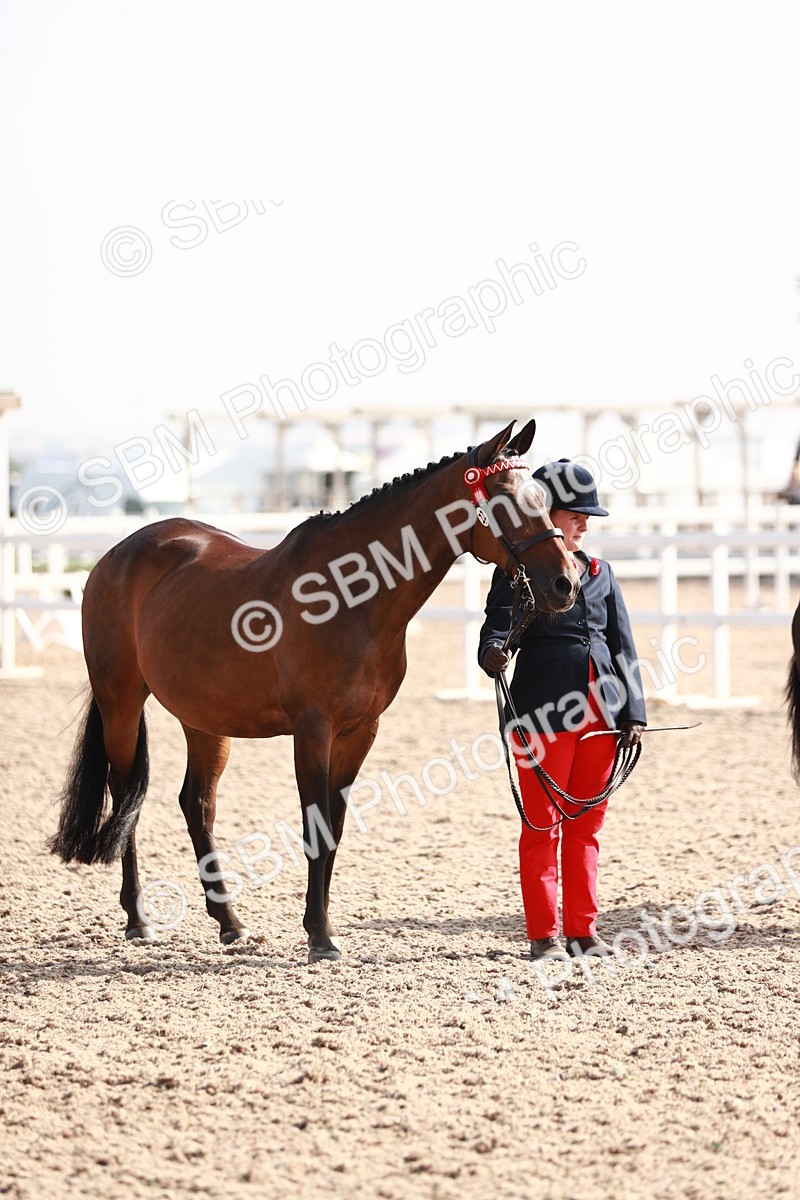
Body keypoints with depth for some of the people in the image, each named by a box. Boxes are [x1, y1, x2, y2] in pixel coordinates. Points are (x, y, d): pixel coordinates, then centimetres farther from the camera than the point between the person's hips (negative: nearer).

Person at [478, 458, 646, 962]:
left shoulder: (600, 573, 14)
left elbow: (623, 644, 13)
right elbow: (499, 624, -9)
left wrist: (634, 712, 5)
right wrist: (493, 652, -33)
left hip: (601, 709, 5)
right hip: (544, 712, -5)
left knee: (587, 824, 9)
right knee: (543, 825, 0)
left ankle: (583, 929, 15)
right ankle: (544, 934, 5)